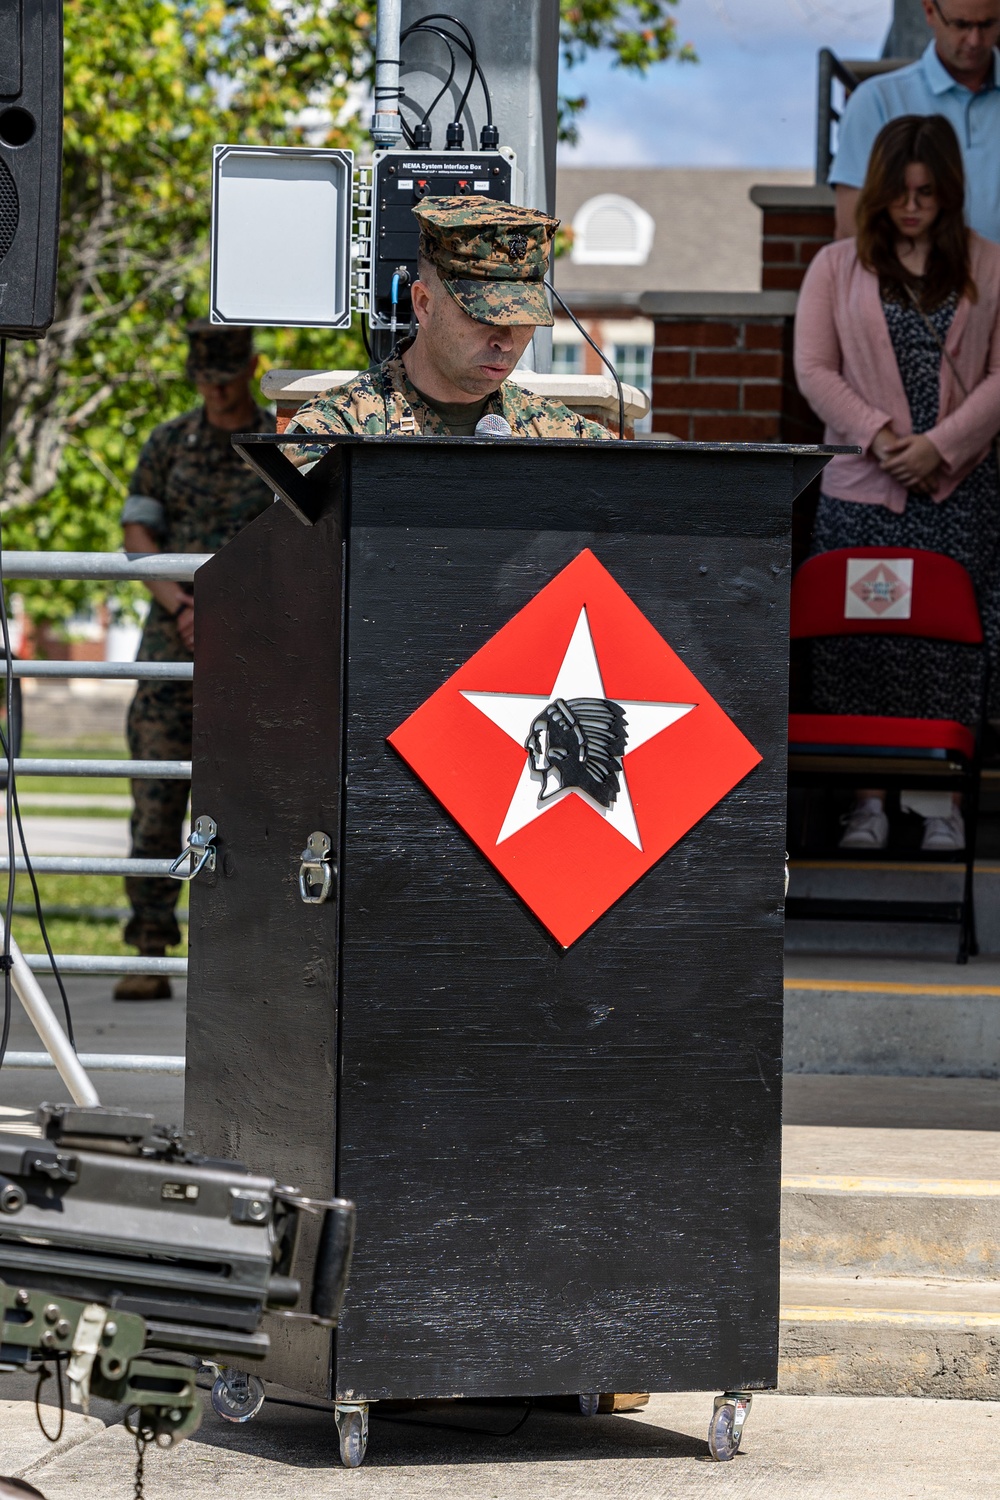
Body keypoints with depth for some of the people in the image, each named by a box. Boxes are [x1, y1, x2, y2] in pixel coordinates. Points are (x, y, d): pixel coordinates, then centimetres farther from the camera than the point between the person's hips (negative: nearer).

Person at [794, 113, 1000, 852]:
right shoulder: (838, 266, 7)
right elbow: (815, 369, 2)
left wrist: (941, 444, -11)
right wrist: (879, 436, -11)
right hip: (864, 487, 0)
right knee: (861, 644, -3)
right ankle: (868, 796, 3)